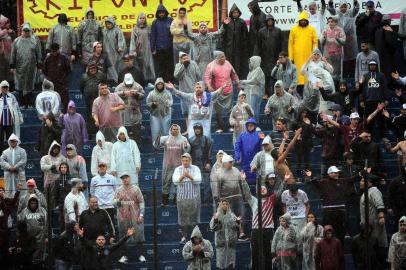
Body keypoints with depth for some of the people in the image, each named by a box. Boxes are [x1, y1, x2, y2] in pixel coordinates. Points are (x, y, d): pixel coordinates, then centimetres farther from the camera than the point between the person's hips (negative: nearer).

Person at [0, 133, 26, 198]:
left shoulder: (22, 151, 9)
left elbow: (23, 161, -3)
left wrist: (15, 167, -14)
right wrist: (9, 167, -13)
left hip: (19, 174, -2)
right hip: (8, 174, 2)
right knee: (9, 191, -2)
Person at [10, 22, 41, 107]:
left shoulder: (35, 40, 5)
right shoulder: (16, 41, 8)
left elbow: (39, 54, 5)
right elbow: (13, 55, 9)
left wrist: (39, 65, 0)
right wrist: (12, 66, 5)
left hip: (31, 68, -1)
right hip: (20, 68, 1)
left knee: (30, 86, 2)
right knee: (20, 86, 0)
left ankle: (30, 104, 9)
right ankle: (22, 103, 8)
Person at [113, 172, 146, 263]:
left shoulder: (136, 189, 6)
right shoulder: (118, 190, 9)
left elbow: (141, 202, 4)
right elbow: (114, 203, 4)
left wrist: (141, 214, -4)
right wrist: (119, 200, -19)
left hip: (135, 217, -1)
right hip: (123, 217, 1)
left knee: (138, 234, -2)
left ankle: (141, 255, 4)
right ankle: (124, 255, 10)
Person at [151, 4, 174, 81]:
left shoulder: (170, 20, 2)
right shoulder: (155, 22, 2)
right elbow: (152, 36, 3)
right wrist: (153, 49, -1)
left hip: (169, 48, 0)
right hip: (159, 49, 0)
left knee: (170, 66, 5)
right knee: (160, 67, 3)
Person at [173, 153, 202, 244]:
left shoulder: (195, 169, 4)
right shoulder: (178, 169, 6)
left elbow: (198, 181, -9)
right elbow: (175, 181, -6)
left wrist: (189, 176, -24)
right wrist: (182, 176, -25)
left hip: (194, 197, -1)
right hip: (182, 197, 1)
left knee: (193, 216, -1)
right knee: (183, 216, 0)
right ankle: (184, 236, 9)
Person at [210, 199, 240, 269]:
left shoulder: (232, 215, 9)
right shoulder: (217, 215, 6)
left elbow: (236, 227, 2)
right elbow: (212, 227, -5)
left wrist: (238, 221, -17)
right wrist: (215, 220, -21)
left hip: (230, 241, 1)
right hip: (220, 241, -1)